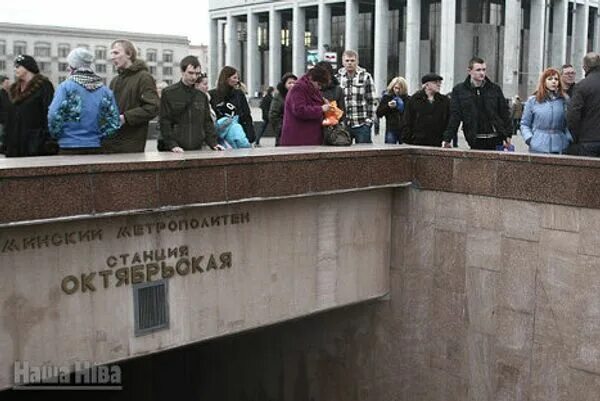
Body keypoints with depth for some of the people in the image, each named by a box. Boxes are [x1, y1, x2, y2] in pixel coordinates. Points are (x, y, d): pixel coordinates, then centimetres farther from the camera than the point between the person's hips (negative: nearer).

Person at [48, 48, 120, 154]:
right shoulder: (104, 90, 4)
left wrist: (58, 136, 2)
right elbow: (114, 121, 2)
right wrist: (99, 136, 12)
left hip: (69, 148, -4)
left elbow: (54, 116, -15)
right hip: (95, 148, 4)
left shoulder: (65, 87, -8)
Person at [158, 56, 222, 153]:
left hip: (197, 149, 4)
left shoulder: (202, 96, 13)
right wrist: (172, 145, -16)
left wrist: (213, 143, 1)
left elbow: (207, 122, 15)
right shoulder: (168, 93, 0)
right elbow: (165, 122, -5)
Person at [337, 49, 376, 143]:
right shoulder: (337, 77, 8)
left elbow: (371, 100, 2)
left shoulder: (365, 77, 2)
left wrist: (369, 119, -5)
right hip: (343, 124, 2)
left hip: (362, 124, -2)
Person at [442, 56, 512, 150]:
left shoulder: (495, 89, 8)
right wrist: (447, 138, -8)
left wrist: (508, 135, 3)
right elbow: (454, 116, 1)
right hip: (476, 141, -1)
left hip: (496, 140, 1)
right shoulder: (459, 90, 5)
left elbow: (504, 113, 10)